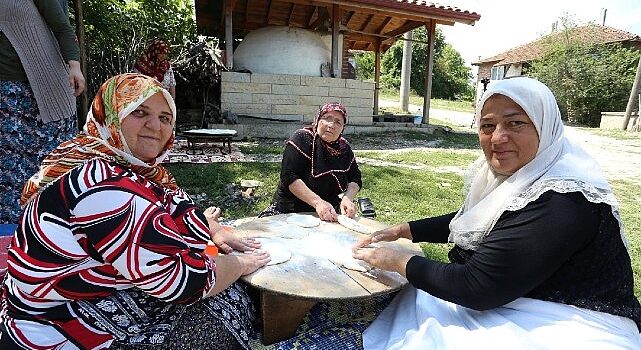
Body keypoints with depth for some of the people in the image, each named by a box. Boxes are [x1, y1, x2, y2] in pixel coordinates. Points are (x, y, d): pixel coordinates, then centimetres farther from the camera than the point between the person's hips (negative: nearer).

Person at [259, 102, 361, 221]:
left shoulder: (344, 148, 6)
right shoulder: (302, 139, -11)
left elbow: (355, 178, 11)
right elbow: (289, 177, -20)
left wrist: (348, 198, -11)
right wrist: (318, 202, -29)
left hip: (329, 215, 5)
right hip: (290, 210, -5)